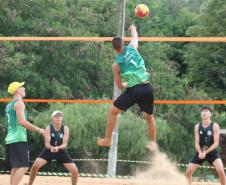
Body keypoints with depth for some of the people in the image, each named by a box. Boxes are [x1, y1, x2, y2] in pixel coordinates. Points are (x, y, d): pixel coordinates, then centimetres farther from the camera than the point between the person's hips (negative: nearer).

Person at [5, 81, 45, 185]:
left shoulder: (9, 105, 19)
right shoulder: (19, 103, -9)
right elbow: (22, 122, -19)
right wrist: (38, 130, -14)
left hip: (10, 139, 9)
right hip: (19, 139, -9)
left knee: (15, 168, 10)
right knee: (23, 167, -14)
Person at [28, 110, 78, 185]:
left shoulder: (65, 129, -13)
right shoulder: (48, 128, -15)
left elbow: (65, 144, -21)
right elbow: (47, 143, -21)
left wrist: (58, 148, -43)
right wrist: (51, 147, -45)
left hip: (61, 152, 1)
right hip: (49, 151, -1)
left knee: (75, 170, -9)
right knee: (35, 166, -22)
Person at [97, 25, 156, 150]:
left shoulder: (116, 64, 2)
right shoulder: (132, 48, 7)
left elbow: (119, 86, 9)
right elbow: (135, 37, 32)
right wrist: (133, 28, 53)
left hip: (133, 90, -4)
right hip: (147, 88, 4)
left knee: (112, 111, 14)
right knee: (149, 116, 25)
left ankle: (107, 140, 15)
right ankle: (153, 143, 29)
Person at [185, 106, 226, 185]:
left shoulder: (215, 126, -11)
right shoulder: (197, 127, -3)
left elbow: (216, 143, -13)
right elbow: (196, 142, -4)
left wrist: (205, 152, -22)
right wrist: (200, 152, -23)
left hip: (211, 151, -3)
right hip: (200, 152, 3)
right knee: (188, 172, -2)